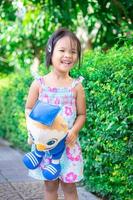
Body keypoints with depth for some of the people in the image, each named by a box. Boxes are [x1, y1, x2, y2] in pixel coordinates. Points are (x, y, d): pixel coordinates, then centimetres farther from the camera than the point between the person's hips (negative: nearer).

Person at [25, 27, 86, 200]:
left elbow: (81, 114, 2)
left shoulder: (76, 86, -4)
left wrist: (74, 131, -16)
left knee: (69, 186, 6)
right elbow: (29, 109, 5)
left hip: (68, 143, 0)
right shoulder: (38, 84, -4)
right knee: (50, 185, 11)